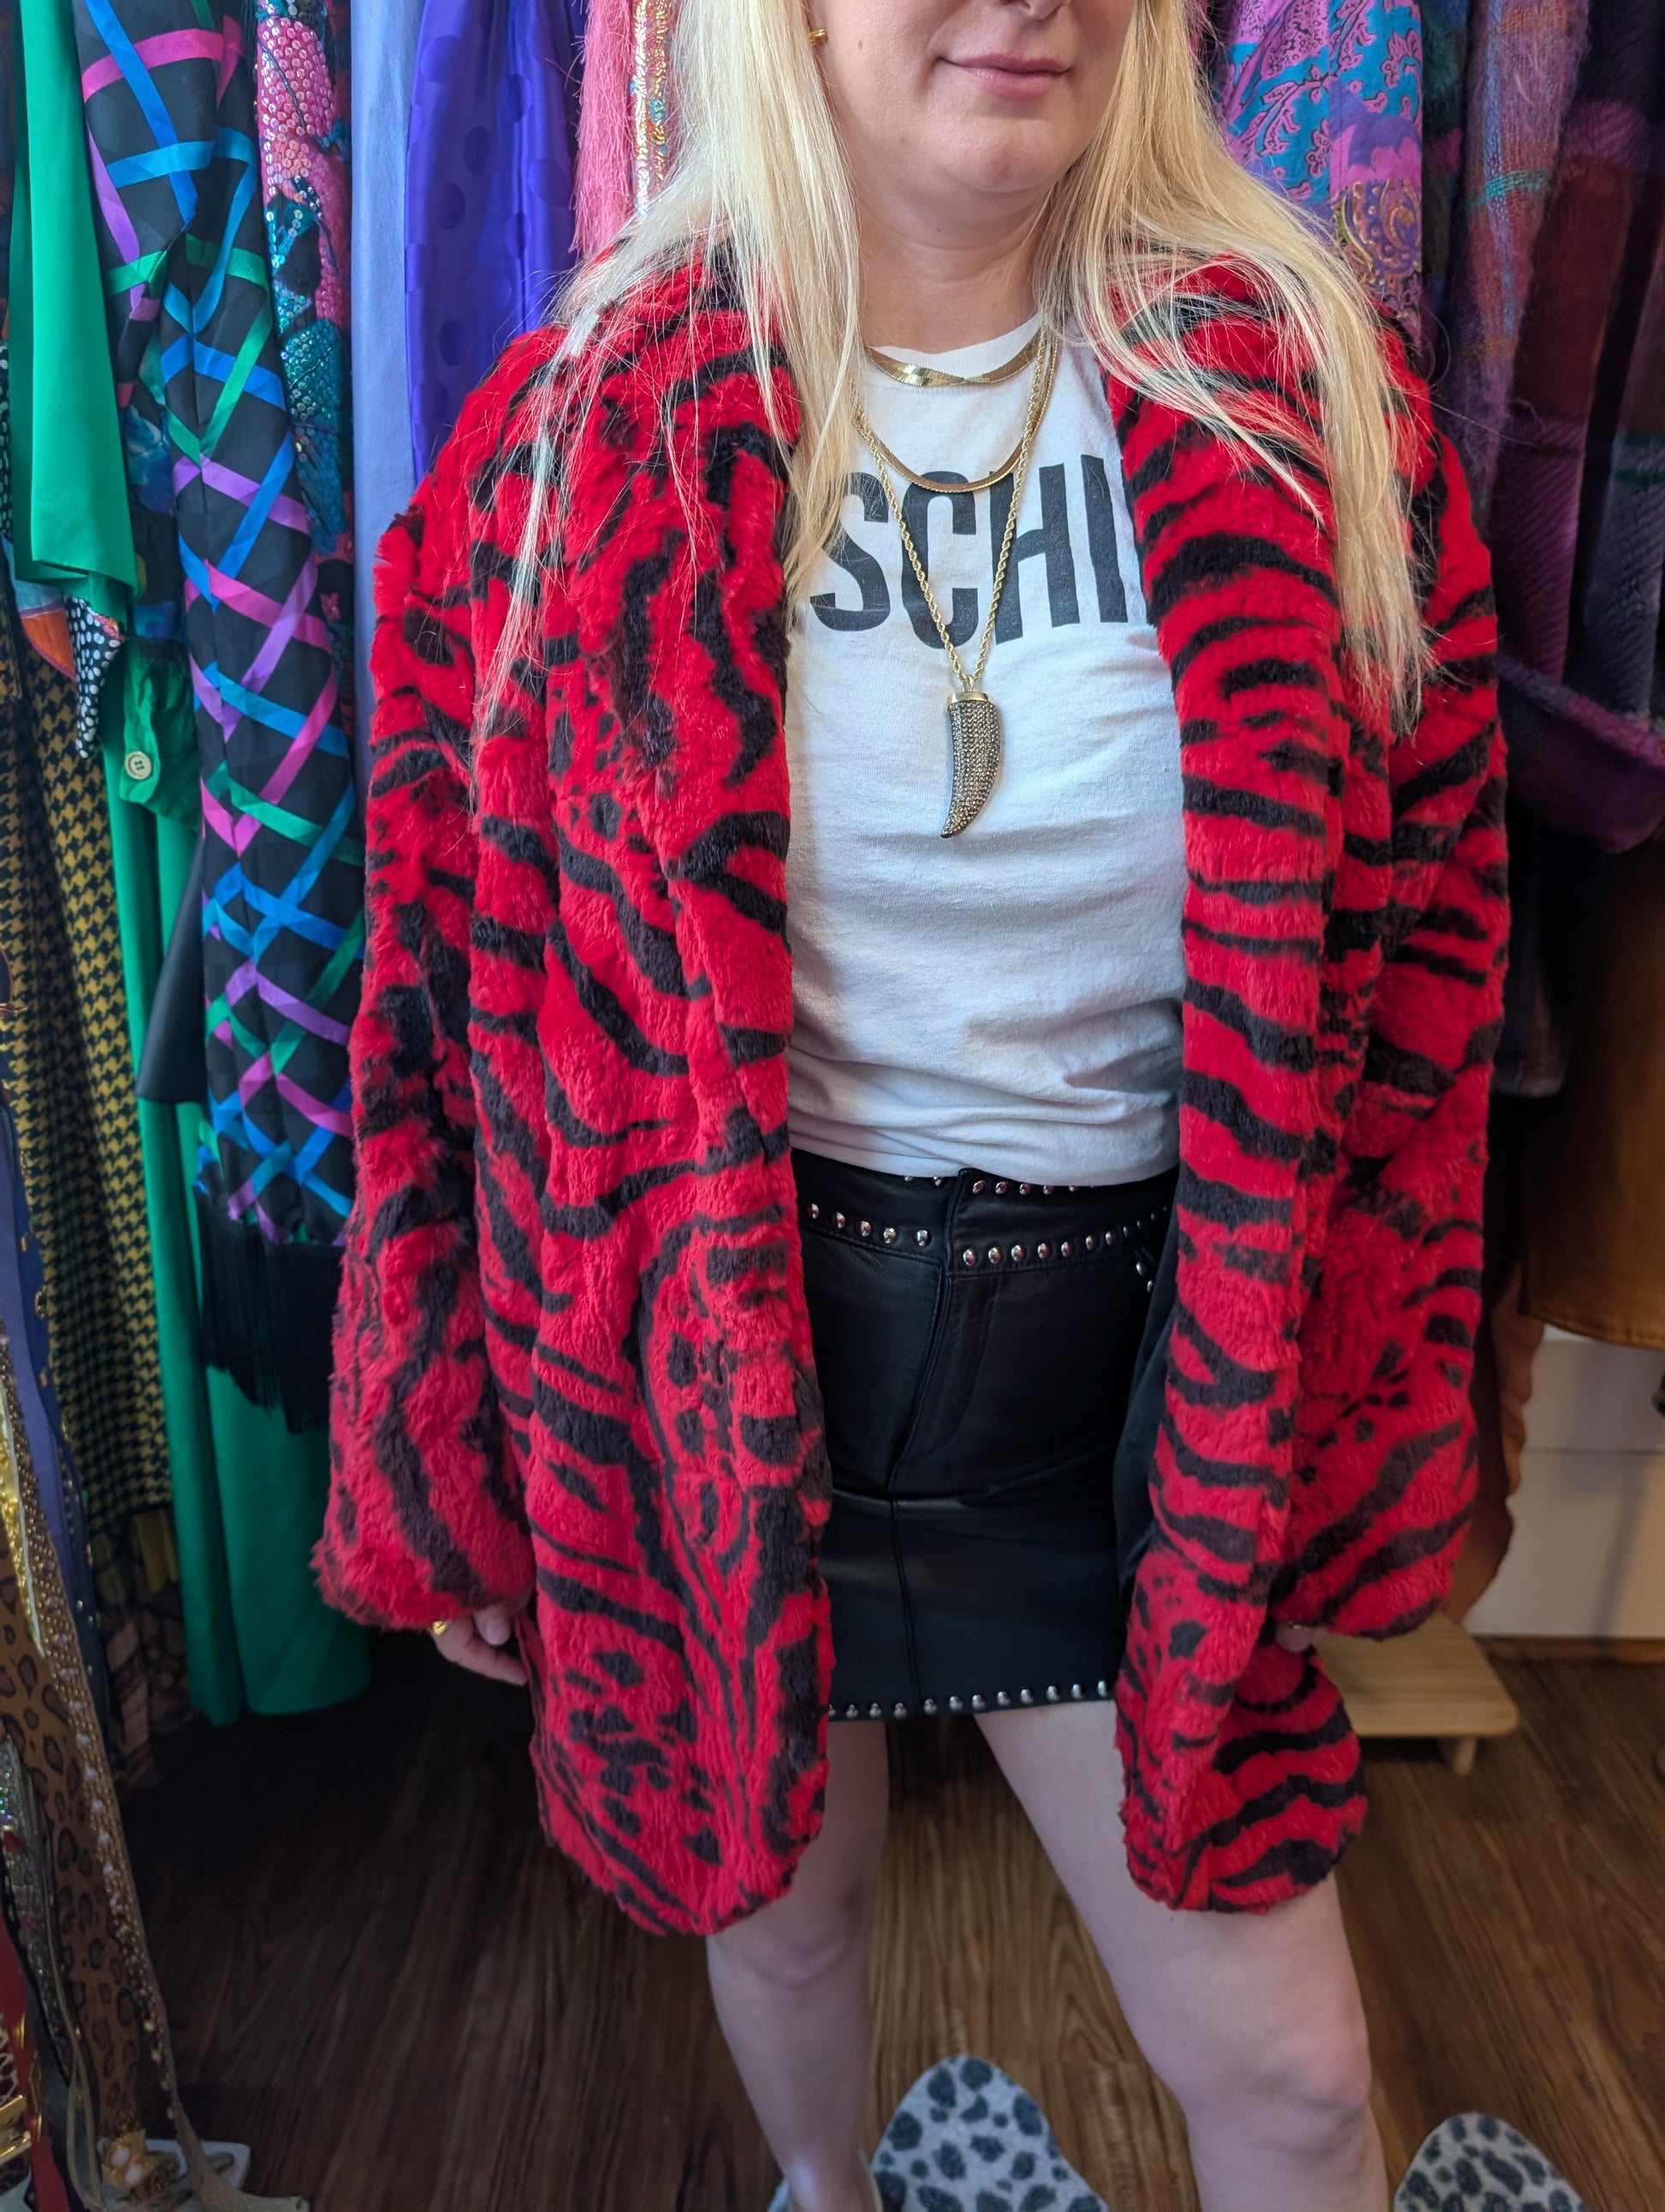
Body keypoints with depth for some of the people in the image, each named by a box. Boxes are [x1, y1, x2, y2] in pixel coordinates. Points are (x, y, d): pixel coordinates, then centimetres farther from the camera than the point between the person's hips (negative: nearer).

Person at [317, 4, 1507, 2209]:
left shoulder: (1308, 398, -4)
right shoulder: (583, 434, -5)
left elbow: (1414, 950, 0)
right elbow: (451, 965, -1)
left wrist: (1364, 1439, 2)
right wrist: (443, 1462, 4)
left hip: (1130, 1367, 1)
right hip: (718, 1357, 1)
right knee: (780, 1897, 26)